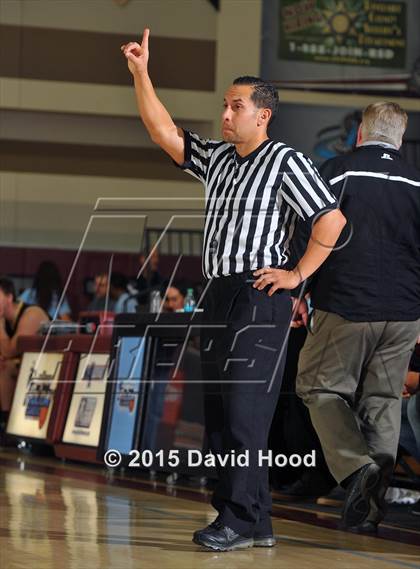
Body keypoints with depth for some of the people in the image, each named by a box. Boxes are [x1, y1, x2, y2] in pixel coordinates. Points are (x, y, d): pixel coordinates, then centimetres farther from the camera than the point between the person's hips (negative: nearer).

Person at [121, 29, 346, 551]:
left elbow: (331, 219, -8)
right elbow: (164, 132, 15)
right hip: (218, 294, 8)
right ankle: (256, 523, 10)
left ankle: (239, 518, -14)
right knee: (218, 411, 6)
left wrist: (297, 275, -10)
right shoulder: (217, 158, 16)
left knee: (244, 410, -13)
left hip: (258, 295, -8)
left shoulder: (285, 162, -5)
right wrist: (141, 74, 9)